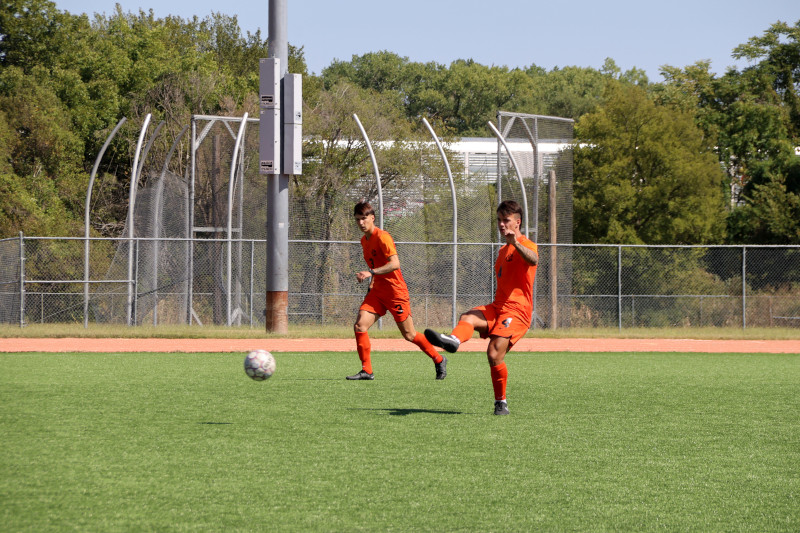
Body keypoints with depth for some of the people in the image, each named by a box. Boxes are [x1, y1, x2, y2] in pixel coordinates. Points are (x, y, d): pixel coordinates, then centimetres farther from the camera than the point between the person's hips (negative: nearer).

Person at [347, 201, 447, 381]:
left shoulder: (382, 237, -16)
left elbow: (395, 264, -27)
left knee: (409, 335, 1)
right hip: (377, 292, 8)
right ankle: (366, 371, -5)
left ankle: (439, 360, 22)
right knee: (359, 325, -11)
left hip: (395, 291, -8)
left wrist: (371, 272, -33)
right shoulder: (364, 240, 12)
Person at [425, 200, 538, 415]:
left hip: (517, 310, -8)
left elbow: (533, 260, -30)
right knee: (468, 317, -23)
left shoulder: (526, 246, -4)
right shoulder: (503, 250, 26)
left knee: (494, 354, -20)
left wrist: (516, 243, -46)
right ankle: (453, 340, -56)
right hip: (497, 308, 8)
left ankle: (501, 403, -5)